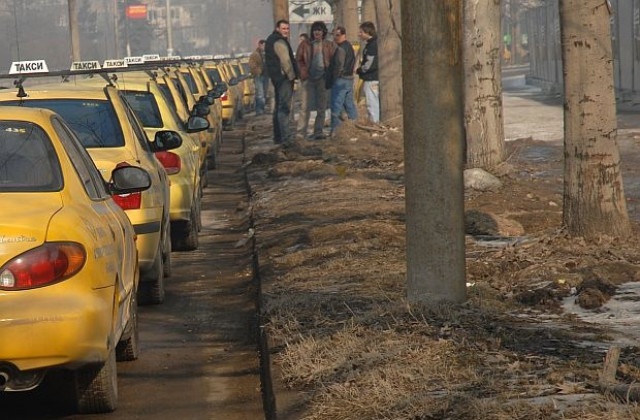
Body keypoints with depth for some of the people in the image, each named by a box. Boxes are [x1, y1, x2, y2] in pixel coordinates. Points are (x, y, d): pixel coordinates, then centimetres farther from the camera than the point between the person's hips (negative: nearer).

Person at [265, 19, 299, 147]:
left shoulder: (271, 40, 18)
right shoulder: (279, 42, -15)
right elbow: (286, 60, -19)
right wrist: (292, 76, -10)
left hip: (276, 77, 11)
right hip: (284, 77, -11)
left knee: (278, 107, 17)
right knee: (284, 107, -14)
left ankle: (278, 136, 24)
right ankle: (286, 138, -20)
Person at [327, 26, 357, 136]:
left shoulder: (341, 48, -15)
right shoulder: (349, 46, 15)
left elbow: (338, 66, -17)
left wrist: (330, 81, -11)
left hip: (340, 80, -10)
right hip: (349, 78, 10)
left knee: (336, 106, -8)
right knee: (350, 105, 14)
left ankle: (335, 130, -9)